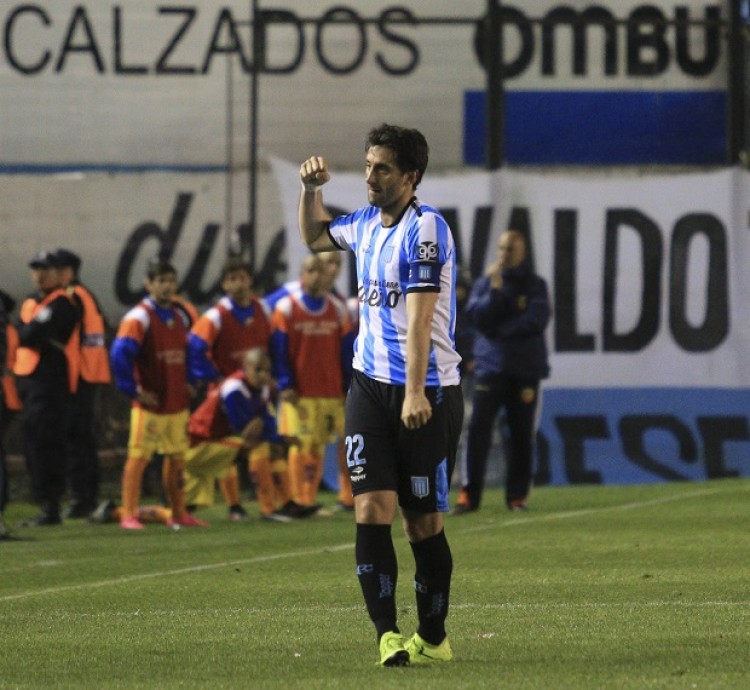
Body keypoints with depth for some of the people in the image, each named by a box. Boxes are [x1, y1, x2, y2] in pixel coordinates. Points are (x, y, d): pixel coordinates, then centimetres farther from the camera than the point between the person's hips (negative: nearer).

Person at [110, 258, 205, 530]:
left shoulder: (180, 318, 13)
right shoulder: (138, 318, -11)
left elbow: (189, 352, 27)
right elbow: (120, 354, -21)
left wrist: (187, 383, 14)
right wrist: (135, 391, -19)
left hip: (178, 403, 7)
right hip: (150, 404, -7)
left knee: (177, 457, 12)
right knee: (138, 457, -6)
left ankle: (178, 513, 21)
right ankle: (129, 515, -5)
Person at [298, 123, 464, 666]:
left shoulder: (425, 228, -12)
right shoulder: (367, 223, 11)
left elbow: (419, 317, -21)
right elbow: (316, 236, 35)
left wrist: (416, 392, -28)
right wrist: (311, 188, 16)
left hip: (428, 396, -6)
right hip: (370, 386, 6)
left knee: (423, 521, 2)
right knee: (372, 507, -10)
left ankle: (433, 637, 16)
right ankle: (388, 636, -14)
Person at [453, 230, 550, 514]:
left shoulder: (535, 285, 6)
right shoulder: (485, 283, 9)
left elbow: (536, 320, -8)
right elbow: (477, 317, -5)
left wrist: (500, 330, -9)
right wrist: (494, 290, -15)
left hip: (525, 369, 0)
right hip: (490, 368, 0)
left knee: (522, 434, 2)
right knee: (478, 429, -10)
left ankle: (517, 495, 9)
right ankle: (469, 494, -11)